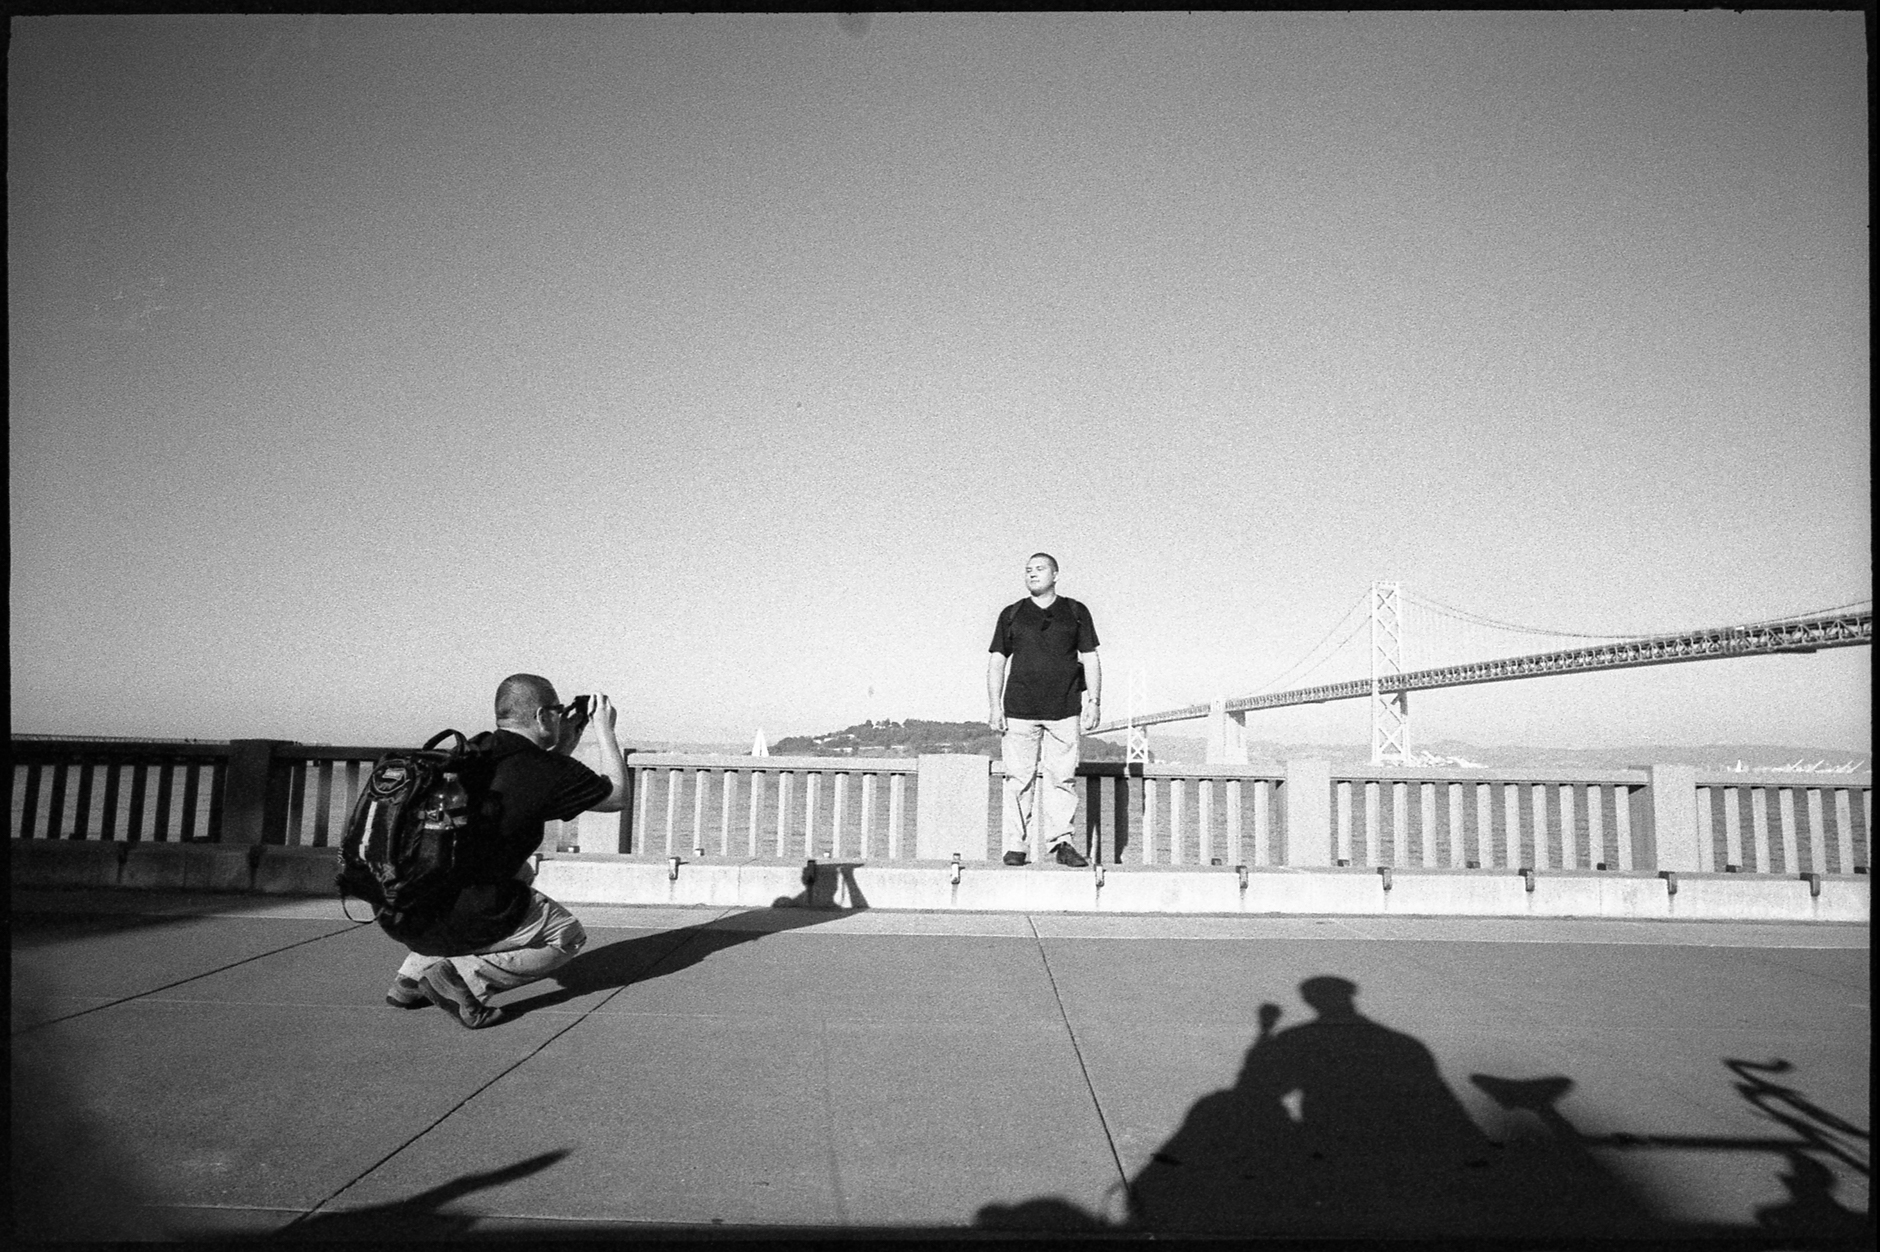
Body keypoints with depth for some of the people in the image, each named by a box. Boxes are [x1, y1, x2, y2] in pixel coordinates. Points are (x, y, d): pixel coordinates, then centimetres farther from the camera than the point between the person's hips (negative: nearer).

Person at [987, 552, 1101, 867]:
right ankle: (1016, 846, 4)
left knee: (1062, 777, -2)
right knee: (1019, 779, -2)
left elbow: (1090, 660, 11)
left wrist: (1094, 702, 1)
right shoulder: (1011, 614, 11)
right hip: (1019, 710, 0)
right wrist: (994, 706, 1)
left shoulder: (1076, 612, 11)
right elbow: (996, 662, 10)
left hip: (1065, 710, 0)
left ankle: (1060, 842, 5)